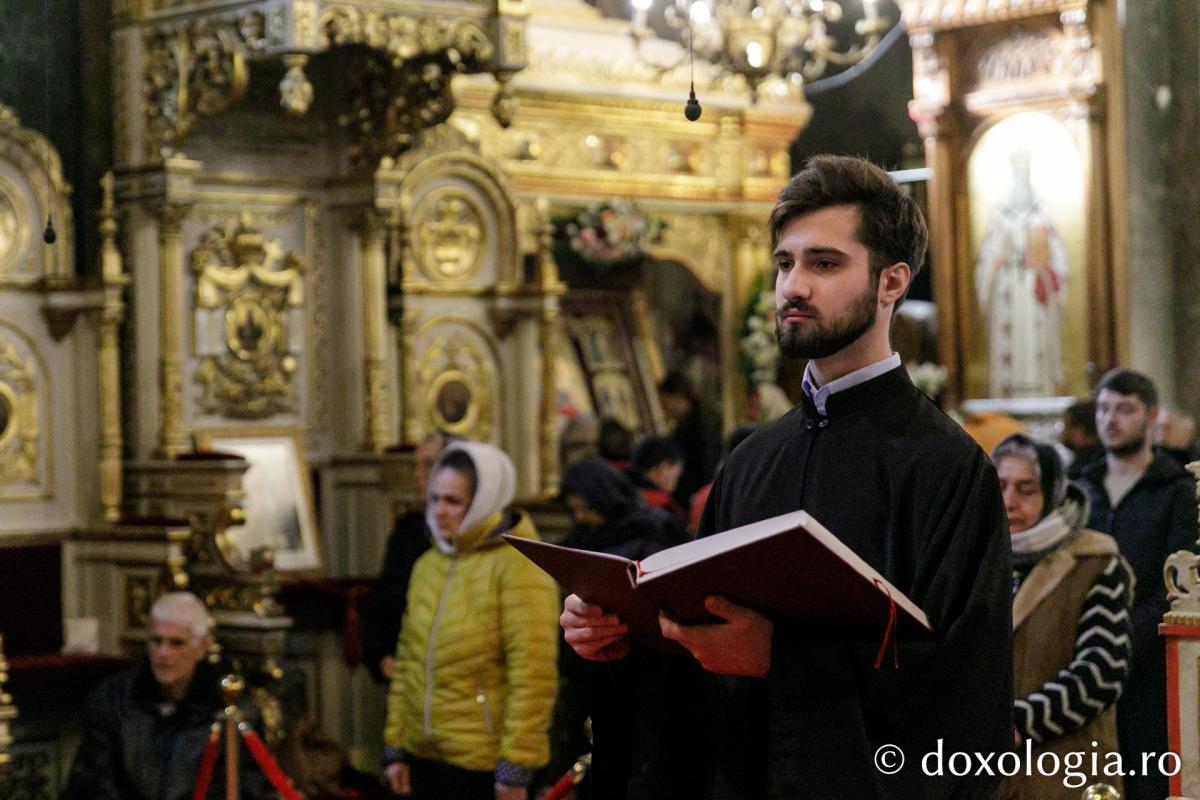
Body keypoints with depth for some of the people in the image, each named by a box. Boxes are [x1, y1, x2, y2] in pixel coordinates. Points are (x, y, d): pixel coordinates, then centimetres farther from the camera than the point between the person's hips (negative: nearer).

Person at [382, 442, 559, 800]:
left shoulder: (519, 567, -12)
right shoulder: (429, 564, 12)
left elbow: (534, 675, -17)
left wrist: (516, 765, -18)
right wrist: (395, 746, 14)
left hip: (485, 763, -7)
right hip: (425, 756, 7)